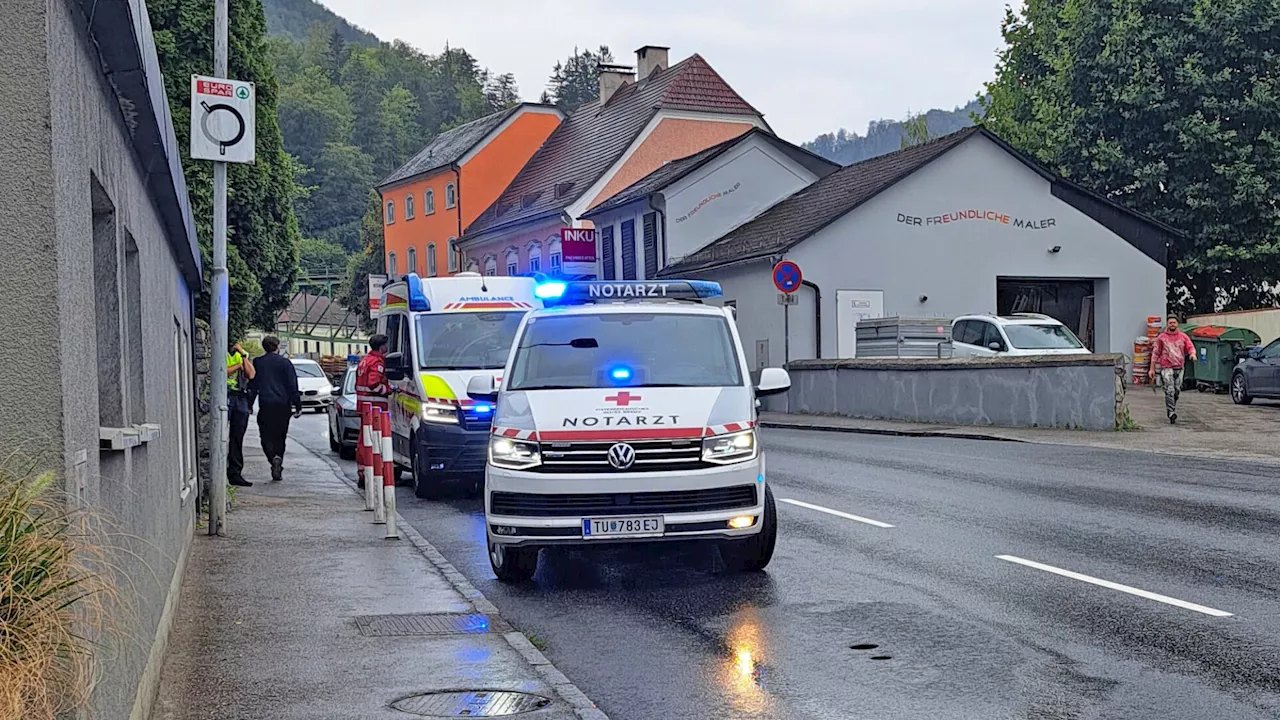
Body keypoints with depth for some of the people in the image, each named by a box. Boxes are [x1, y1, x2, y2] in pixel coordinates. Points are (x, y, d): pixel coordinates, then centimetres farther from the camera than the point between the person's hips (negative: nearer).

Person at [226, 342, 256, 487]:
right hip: (226, 396, -5)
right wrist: (239, 365, -2)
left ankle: (235, 473, 6)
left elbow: (251, 374, 4)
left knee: (237, 439, 4)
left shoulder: (243, 357, 20)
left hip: (242, 398, 5)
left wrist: (243, 355, 1)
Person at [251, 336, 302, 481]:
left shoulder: (258, 363, 5)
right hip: (283, 406, 1)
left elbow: (253, 385, 9)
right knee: (279, 437, 10)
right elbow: (293, 386, -1)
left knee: (266, 437, 2)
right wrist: (298, 406, 2)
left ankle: (274, 457, -26)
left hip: (265, 405, 0)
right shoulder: (285, 362, 2)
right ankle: (278, 471, 8)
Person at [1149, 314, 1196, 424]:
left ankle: (1170, 409, 26)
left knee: (1177, 391, 9)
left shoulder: (1183, 336, 10)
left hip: (1179, 368, 3)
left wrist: (1192, 353, -22)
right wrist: (1152, 369, 4)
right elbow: (1155, 353, 7)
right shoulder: (1161, 337, 4)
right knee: (1170, 391, -14)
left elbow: (1190, 347, 4)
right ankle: (1171, 413, -17)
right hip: (1166, 368, -3)